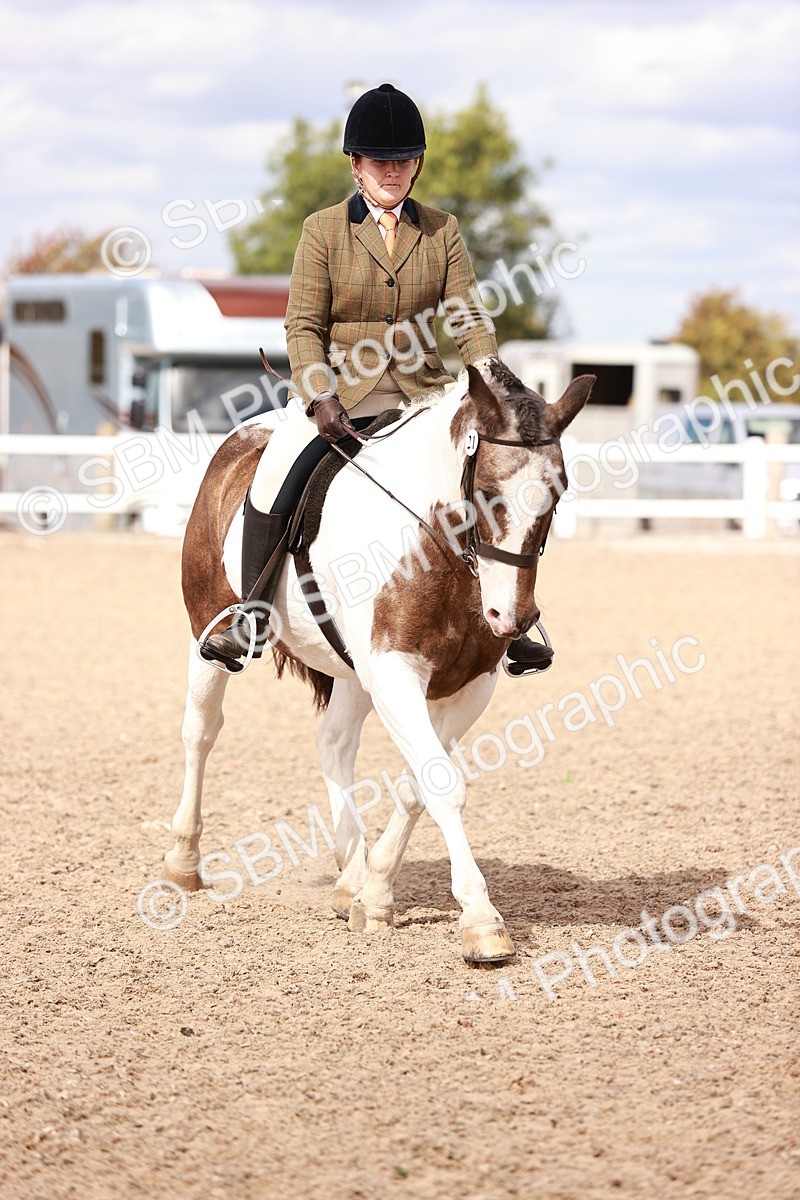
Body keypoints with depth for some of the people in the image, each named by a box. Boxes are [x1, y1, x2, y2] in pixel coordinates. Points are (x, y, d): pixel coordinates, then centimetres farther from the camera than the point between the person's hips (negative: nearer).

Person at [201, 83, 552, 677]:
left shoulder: (442, 231, 7)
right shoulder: (323, 230, 0)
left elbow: (469, 320, 2)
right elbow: (303, 326, -4)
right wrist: (320, 398, -20)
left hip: (421, 388, 2)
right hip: (339, 387, -2)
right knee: (275, 479, -25)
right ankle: (249, 617, -11)